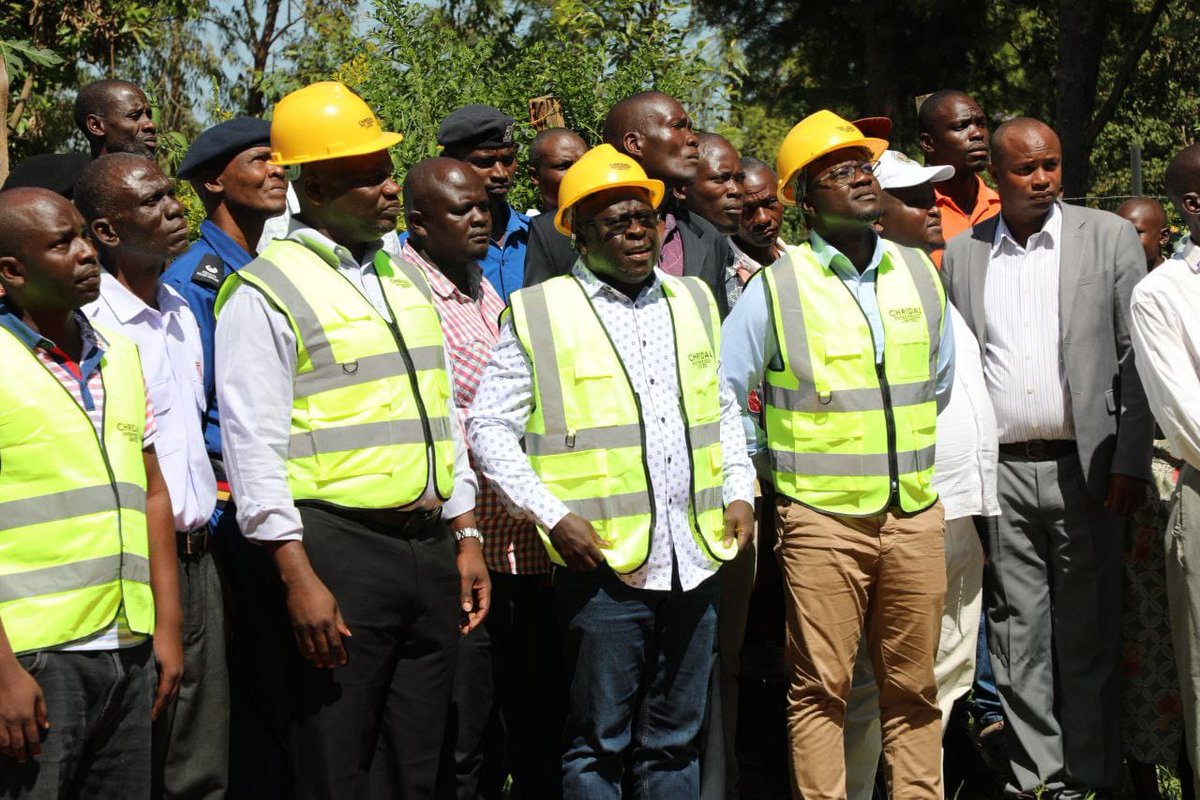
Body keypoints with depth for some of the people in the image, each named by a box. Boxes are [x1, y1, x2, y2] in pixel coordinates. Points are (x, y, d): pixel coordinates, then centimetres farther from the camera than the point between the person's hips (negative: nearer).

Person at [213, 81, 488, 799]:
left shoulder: (408, 278, 16)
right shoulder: (266, 293, -6)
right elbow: (255, 447, -11)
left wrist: (467, 538, 15)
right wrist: (299, 577, -17)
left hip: (431, 546, 7)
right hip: (339, 549, -7)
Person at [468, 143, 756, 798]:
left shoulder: (693, 302, 15)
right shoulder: (539, 313, -1)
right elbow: (488, 425, -1)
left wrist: (738, 490, 10)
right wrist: (552, 515, -10)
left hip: (695, 562, 5)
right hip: (604, 563, -5)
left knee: (675, 742, 12)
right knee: (599, 743, 2)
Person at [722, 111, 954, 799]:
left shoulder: (918, 273, 9)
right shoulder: (777, 288, -4)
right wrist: (765, 468, 6)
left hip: (915, 512, 4)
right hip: (821, 518, -4)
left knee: (913, 687, 9)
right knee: (821, 689, 1)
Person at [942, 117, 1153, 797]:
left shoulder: (1109, 237, 4)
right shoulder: (962, 255, 10)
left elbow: (1137, 358, 1)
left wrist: (1132, 462, -7)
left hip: (1083, 470, -2)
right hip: (999, 473, 2)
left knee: (1089, 639, 2)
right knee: (1018, 642, 5)